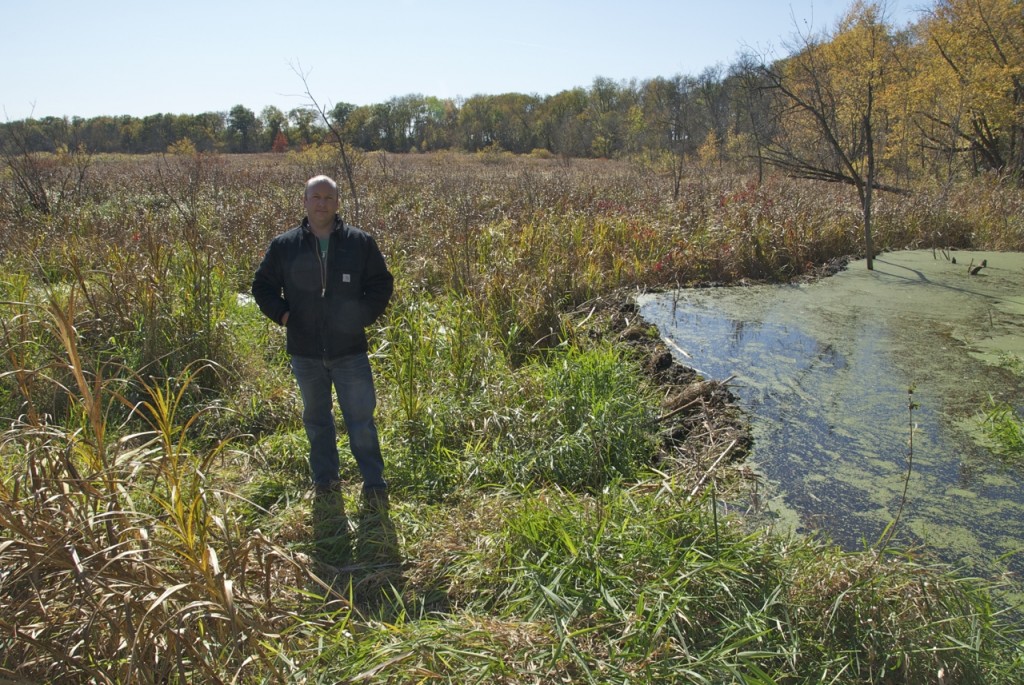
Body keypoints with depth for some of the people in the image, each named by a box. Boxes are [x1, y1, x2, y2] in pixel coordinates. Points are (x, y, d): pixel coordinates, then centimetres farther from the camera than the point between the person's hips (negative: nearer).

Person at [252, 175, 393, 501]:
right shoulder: (284, 246, 2)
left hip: (350, 349, -2)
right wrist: (283, 315, -2)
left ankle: (374, 482, 11)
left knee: (361, 417, 0)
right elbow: (262, 286, 12)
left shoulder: (360, 242, -1)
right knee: (316, 418, 15)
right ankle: (324, 478, 29)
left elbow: (382, 284, 7)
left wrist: (363, 316, -5)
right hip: (305, 352, 2)